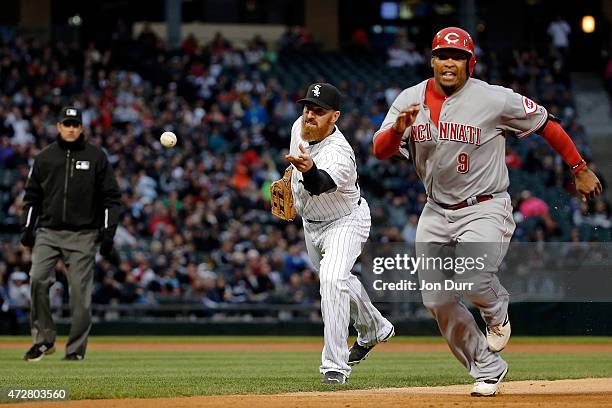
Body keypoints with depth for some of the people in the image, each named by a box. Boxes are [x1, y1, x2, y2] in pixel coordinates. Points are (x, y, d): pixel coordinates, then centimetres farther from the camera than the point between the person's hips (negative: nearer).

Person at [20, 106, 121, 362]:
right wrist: (28, 227, 4)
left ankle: (76, 349, 6)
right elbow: (32, 195, 14)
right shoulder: (45, 157, 9)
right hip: (48, 232, 2)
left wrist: (108, 231, -5)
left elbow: (111, 197, 3)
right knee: (38, 279, -15)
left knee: (80, 290, -4)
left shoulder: (96, 157, 3)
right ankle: (43, 339, -3)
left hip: (82, 235, -2)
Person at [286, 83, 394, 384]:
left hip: (346, 222, -9)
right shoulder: (299, 127, -14)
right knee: (335, 280, 26)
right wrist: (292, 173, 15)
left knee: (332, 278, -30)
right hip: (311, 222, 9)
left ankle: (336, 366, -30)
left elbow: (319, 184, -58)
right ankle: (374, 329, 54)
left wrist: (309, 169, -77)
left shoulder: (338, 154, -36)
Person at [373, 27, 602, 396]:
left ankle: (497, 309, 8)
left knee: (471, 279, -29)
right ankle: (488, 368, 18)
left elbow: (547, 125, -1)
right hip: (436, 213, 5)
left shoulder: (495, 100, -11)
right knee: (437, 300, 2)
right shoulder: (410, 100, -1)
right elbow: (380, 151, -8)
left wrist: (581, 171, 1)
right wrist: (399, 128, -30)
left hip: (485, 210, -5)